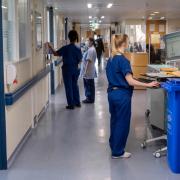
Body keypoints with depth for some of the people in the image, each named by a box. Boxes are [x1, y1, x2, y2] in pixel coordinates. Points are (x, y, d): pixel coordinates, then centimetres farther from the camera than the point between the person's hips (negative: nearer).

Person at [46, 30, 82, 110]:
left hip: (67, 69, -3)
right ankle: (77, 102, 23)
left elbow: (55, 53, -7)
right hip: (75, 69, 4)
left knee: (68, 87, 3)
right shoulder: (78, 49, -5)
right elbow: (80, 60, 1)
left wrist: (50, 47, 4)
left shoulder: (65, 48, -14)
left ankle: (71, 104, 5)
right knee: (75, 85, 17)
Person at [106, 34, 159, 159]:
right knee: (122, 123, 3)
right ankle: (118, 152, 12)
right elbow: (130, 81, -21)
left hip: (112, 93, 8)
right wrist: (148, 85, -21)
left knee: (114, 120, 20)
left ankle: (114, 145, 33)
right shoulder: (123, 60, -18)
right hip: (122, 95, -8)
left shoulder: (111, 60, 8)